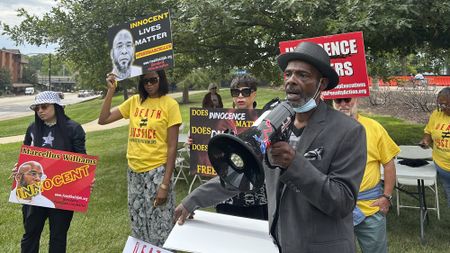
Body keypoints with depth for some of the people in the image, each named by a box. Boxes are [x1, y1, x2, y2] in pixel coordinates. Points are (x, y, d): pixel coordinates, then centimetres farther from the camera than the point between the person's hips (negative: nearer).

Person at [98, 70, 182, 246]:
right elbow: (103, 120, 4)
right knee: (138, 228, 18)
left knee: (159, 229, 4)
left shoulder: (170, 104, -8)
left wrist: (165, 184, -14)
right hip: (134, 172, 5)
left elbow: (172, 147, -10)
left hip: (156, 172, -5)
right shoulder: (134, 101, 5)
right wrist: (111, 90, -5)